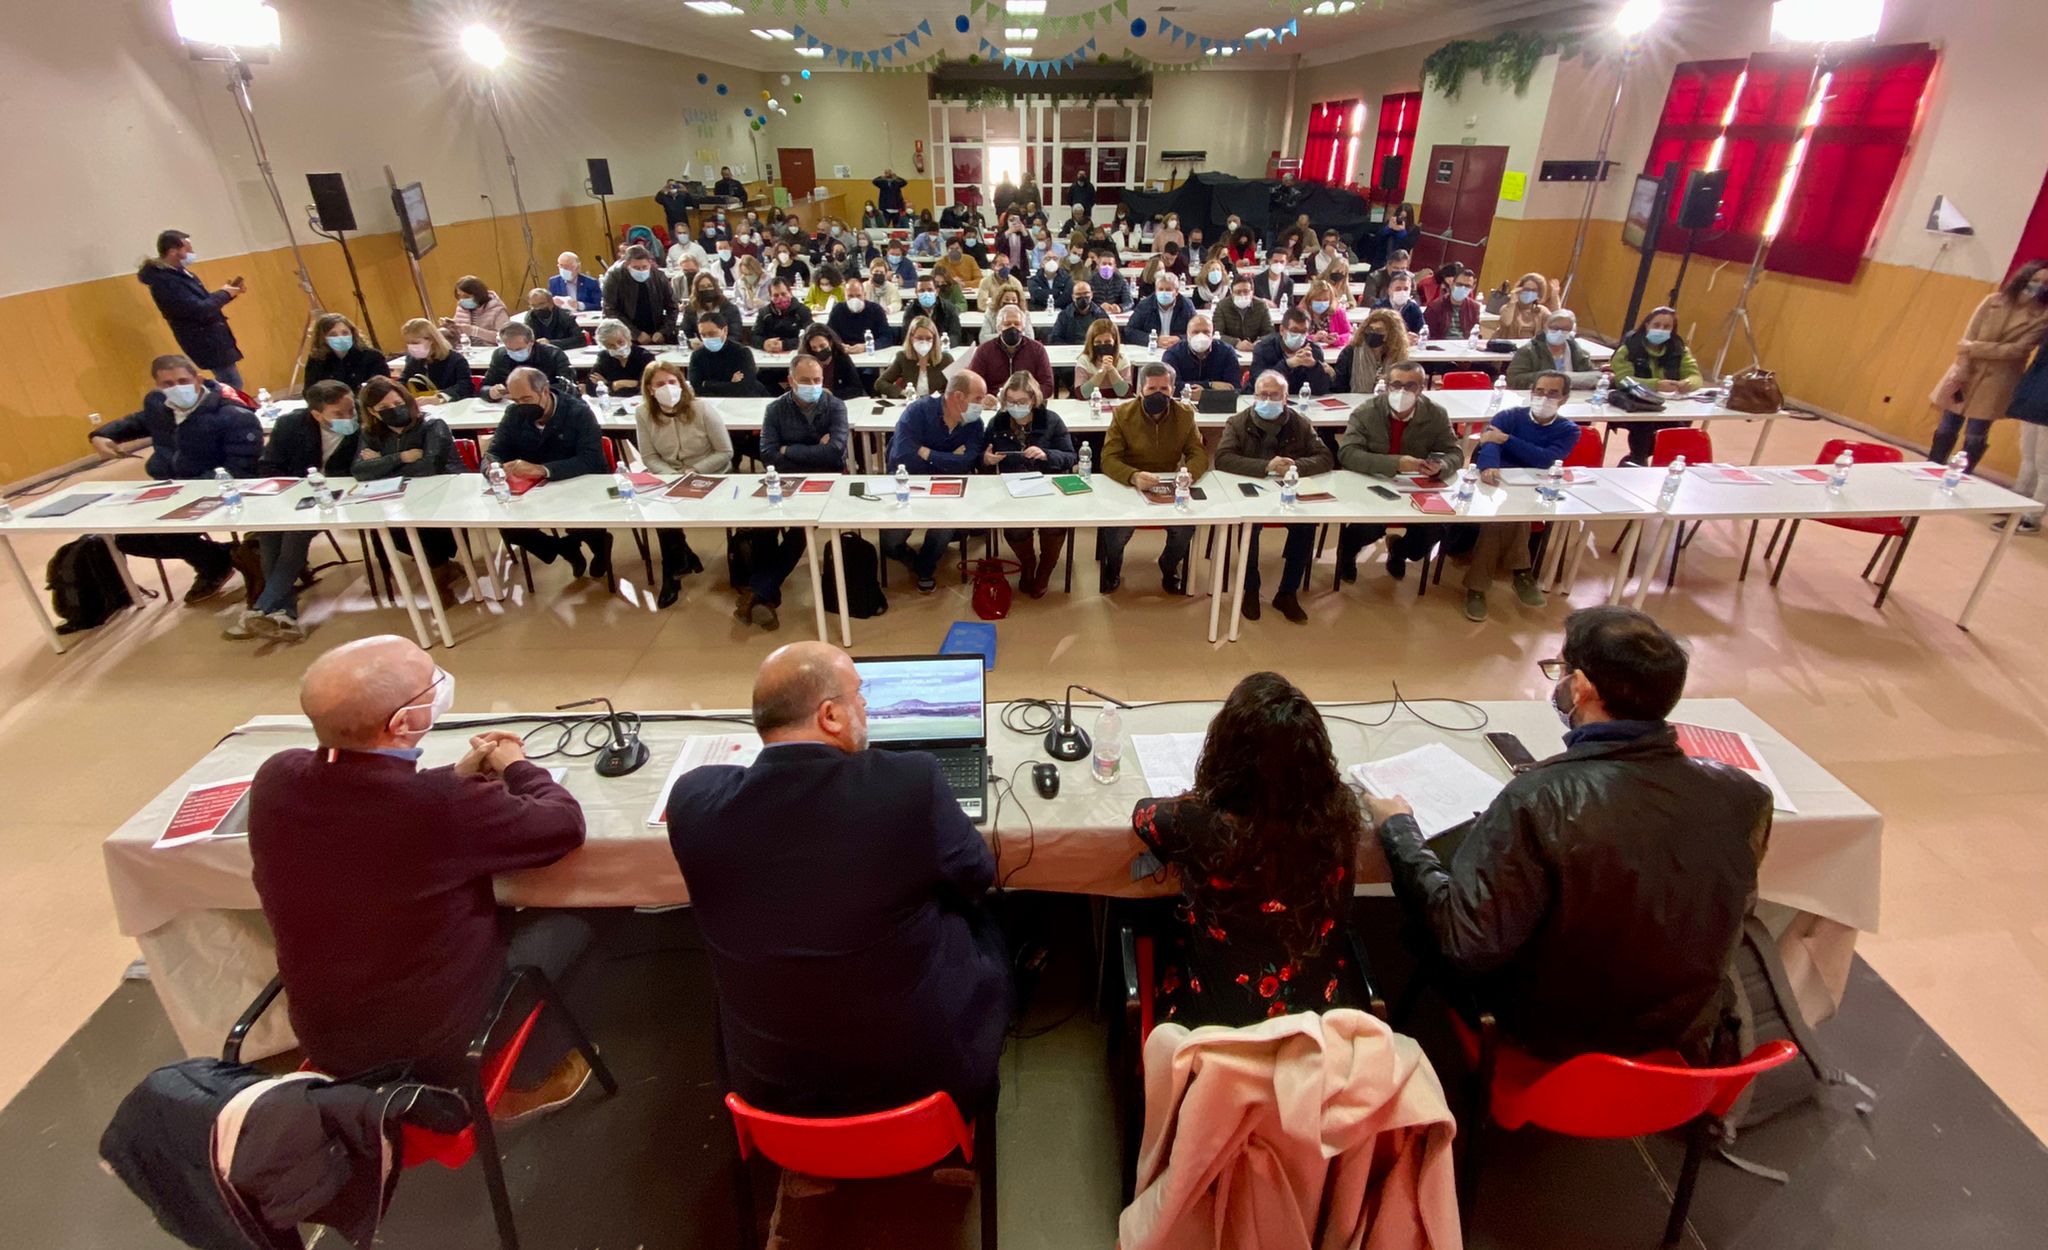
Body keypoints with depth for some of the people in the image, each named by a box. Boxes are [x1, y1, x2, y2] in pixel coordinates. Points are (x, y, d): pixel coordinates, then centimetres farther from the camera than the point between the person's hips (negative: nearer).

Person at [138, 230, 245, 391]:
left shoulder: (180, 273, 10)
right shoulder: (163, 282, -21)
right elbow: (201, 311, -26)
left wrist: (230, 292, 3)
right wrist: (224, 294, -11)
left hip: (212, 339, 10)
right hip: (206, 343, -10)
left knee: (233, 385, 13)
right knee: (233, 387, -8)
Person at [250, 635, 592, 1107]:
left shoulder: (276, 779, -15)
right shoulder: (442, 805, -34)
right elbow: (564, 825, -17)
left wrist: (460, 774, 4)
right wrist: (516, 766, 0)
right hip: (429, 1034, -6)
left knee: (495, 919, 28)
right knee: (567, 923, 15)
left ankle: (442, 1080, 42)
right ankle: (528, 1077, 32)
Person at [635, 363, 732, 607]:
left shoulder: (702, 410, -13)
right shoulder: (643, 414, -5)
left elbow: (725, 453, -11)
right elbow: (649, 457, -1)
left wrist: (695, 471, -22)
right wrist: (671, 476, -19)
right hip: (669, 478, 3)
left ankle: (673, 572, -2)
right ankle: (683, 560, -4)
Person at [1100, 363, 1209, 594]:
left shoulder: (1185, 414, -3)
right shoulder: (1123, 413, -11)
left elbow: (1199, 454, -3)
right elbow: (1108, 459, -17)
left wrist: (1188, 474, -29)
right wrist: (1134, 477, -39)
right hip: (1127, 486, -2)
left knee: (1186, 527, -23)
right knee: (1117, 530, -27)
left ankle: (1169, 566, 12)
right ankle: (1113, 568, 10)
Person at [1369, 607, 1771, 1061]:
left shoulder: (1540, 802, -32)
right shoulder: (1745, 796, -15)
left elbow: (1463, 942, -28)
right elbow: (1734, 907, 5)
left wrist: (1399, 831, -15)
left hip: (1553, 1046, -5)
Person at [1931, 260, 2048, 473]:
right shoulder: (1993, 301, 2)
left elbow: (2017, 350, -11)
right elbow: (1967, 339, -2)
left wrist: (1975, 348, -16)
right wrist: (1961, 371, -12)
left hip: (1996, 383, -1)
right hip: (1966, 375, 2)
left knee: (1975, 437, 1)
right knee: (1946, 430, 6)